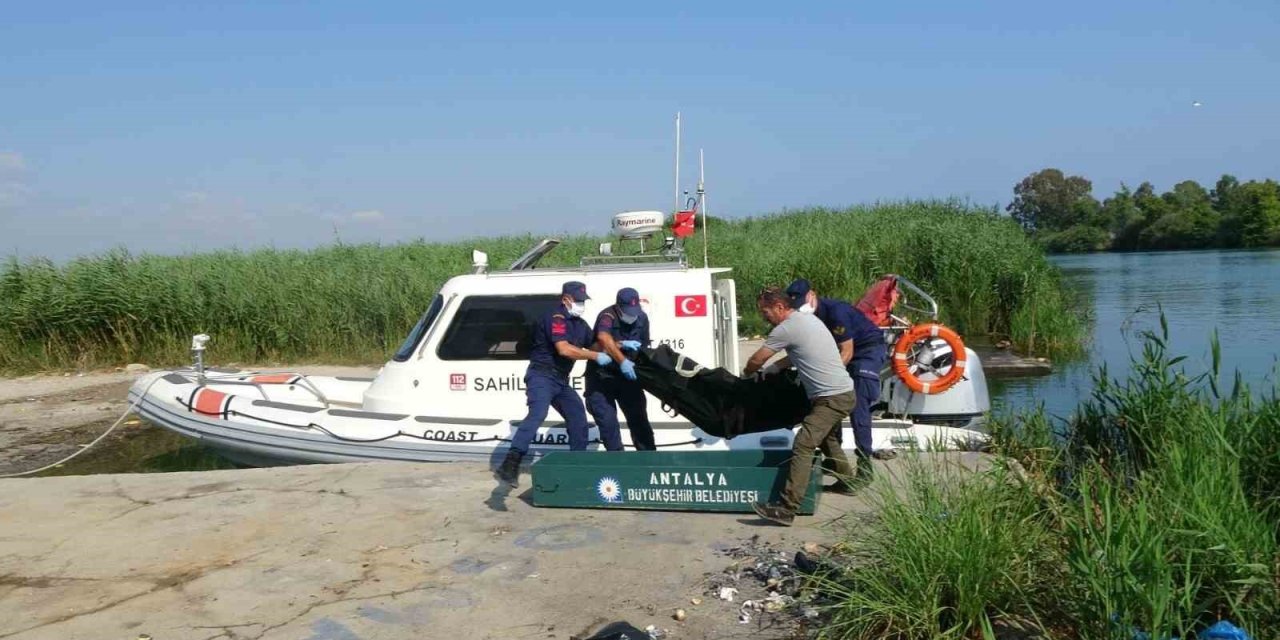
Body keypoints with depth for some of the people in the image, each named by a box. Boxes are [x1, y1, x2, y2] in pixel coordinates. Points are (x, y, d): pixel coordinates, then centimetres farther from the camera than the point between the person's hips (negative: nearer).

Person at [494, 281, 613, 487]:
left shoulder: (579, 323, 16)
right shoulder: (556, 317, -14)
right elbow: (564, 349, -25)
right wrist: (596, 356, -20)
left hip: (561, 381, 10)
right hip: (542, 376, -10)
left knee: (578, 418, 9)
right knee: (538, 414, -28)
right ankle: (510, 464, -37)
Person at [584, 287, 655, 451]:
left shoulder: (642, 317, -3)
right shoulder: (608, 316, -22)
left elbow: (643, 346, 9)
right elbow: (604, 338, -43)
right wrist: (622, 361, -52)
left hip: (627, 375, 5)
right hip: (602, 376, -5)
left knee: (638, 417, 9)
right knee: (607, 420, -7)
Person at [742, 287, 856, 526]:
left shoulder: (786, 329, -14)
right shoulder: (807, 318, 15)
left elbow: (756, 360, -6)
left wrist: (746, 374, 14)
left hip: (831, 398, -10)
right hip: (843, 391, 10)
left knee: (803, 446, -17)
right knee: (827, 439, 30)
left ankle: (787, 509, -23)